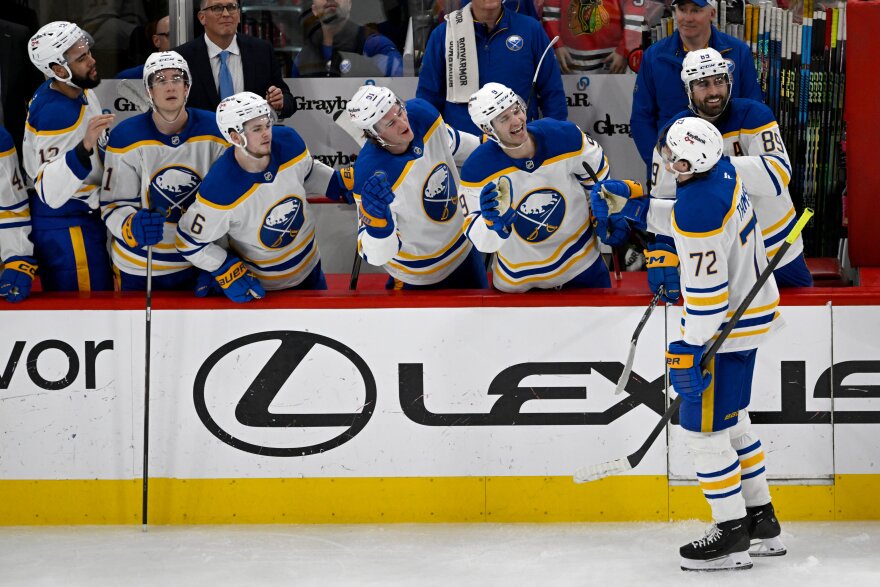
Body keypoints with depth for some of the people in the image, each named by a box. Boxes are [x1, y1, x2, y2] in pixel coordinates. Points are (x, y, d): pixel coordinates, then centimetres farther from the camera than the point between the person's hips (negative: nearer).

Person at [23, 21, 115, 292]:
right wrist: (84, 148, -42)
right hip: (65, 229, -10)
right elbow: (51, 193, -33)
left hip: (88, 216, 10)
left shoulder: (82, 91, 3)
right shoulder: (55, 114, -27)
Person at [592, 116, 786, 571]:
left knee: (704, 428, -1)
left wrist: (691, 350, -21)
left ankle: (732, 536, 6)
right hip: (748, 313, 10)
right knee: (733, 421, 21)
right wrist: (630, 202, 8)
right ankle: (761, 522, 29)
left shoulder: (699, 209, -29)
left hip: (725, 329, -10)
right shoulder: (721, 171, -1)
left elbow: (707, 292, -27)